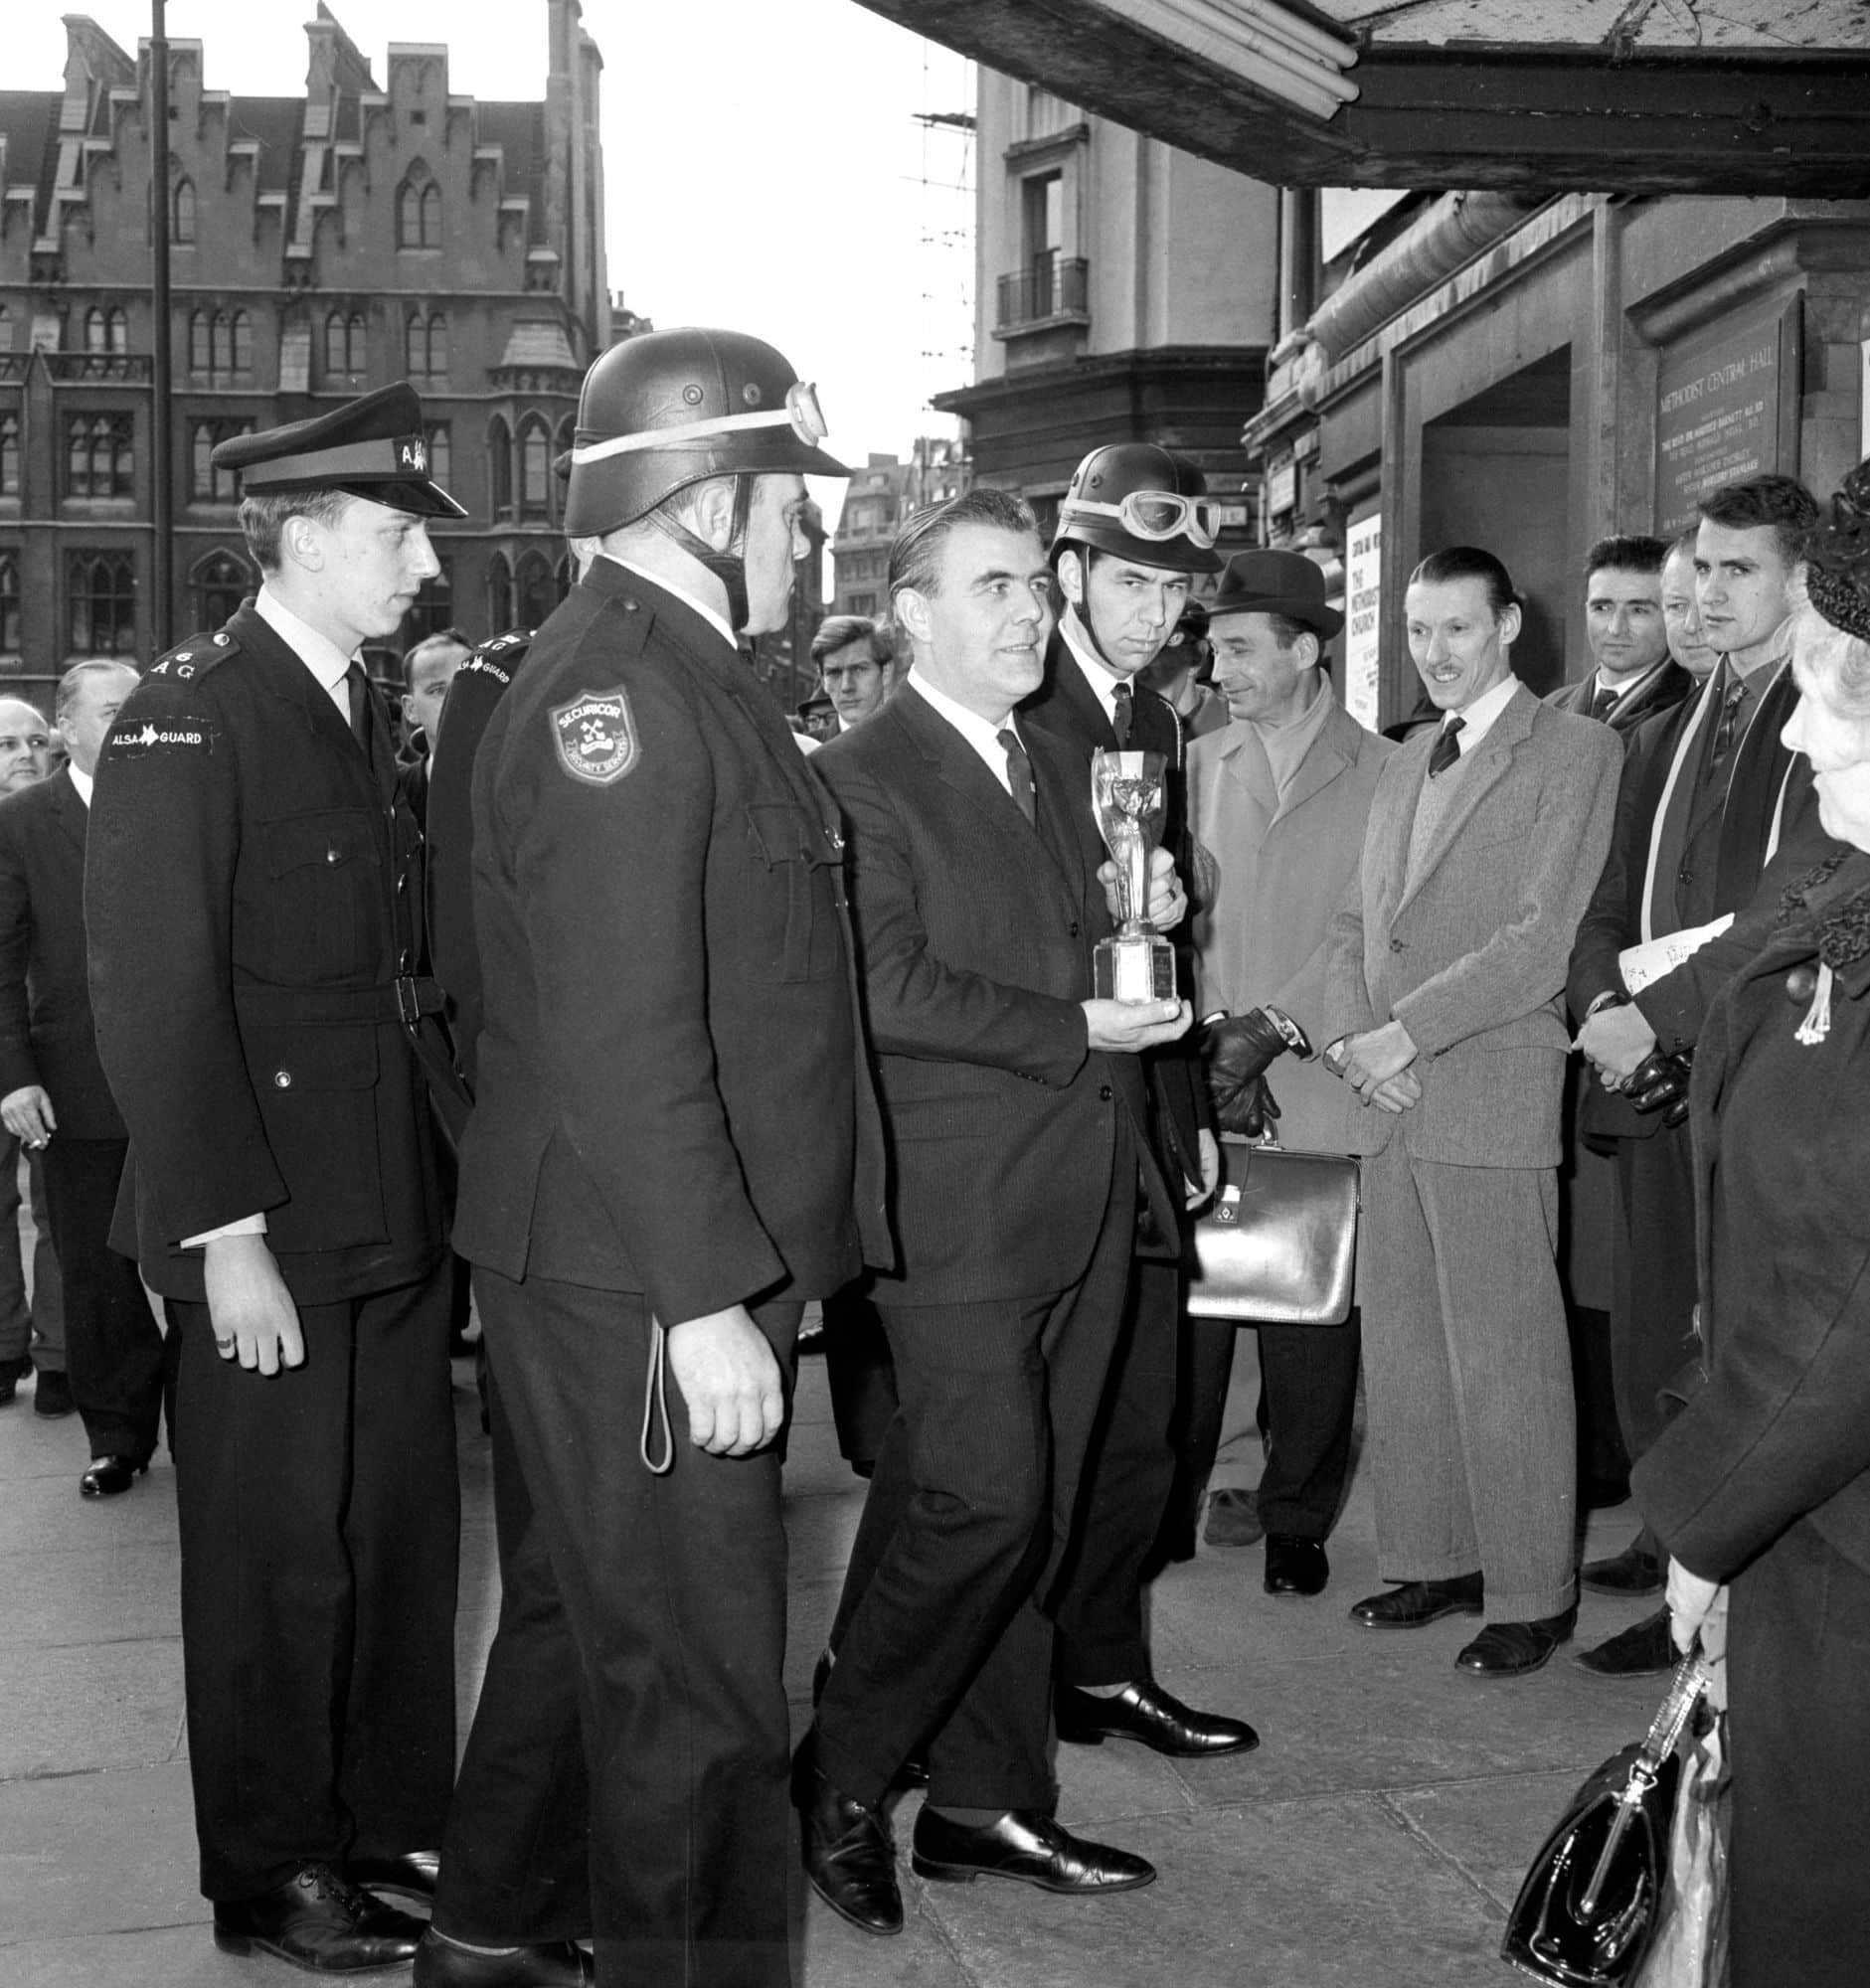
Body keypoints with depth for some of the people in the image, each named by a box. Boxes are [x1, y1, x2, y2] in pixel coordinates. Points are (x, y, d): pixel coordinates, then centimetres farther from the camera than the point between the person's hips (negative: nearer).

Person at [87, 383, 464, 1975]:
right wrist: (222, 1234, -19)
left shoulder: (366, 712, 12)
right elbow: (153, 997, -17)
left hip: (396, 1211, 7)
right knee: (280, 1551, 6)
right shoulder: (188, 720, -12)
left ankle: (395, 1820, 30)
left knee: (406, 1529, 14)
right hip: (270, 1230, -7)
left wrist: (433, 1176, 8)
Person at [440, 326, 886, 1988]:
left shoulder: (682, 675, 14)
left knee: (591, 1610, 23)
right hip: (637, 1287, -11)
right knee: (697, 1678, 0)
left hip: (697, 1269, 11)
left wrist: (757, 1258, 17)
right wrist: (707, 1299, -23)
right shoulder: (615, 687, -18)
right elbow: (620, 1038, -24)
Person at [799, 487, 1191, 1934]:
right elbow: (891, 989, -17)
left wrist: (1144, 919, 4)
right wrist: (1073, 1030, -16)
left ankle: (988, 1806, 24)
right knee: (983, 1502, -11)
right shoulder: (864, 777, -8)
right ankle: (839, 1781, 10)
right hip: (959, 1206, -8)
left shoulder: (1061, 770, 18)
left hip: (1084, 1206, 8)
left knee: (1032, 1521, 12)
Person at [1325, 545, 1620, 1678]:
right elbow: (1355, 925, 18)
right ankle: (1434, 1561, 23)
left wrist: (1402, 1035, -13)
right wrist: (1351, 1038, -1)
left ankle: (1532, 1595, 8)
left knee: (1503, 1359, -3)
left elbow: (1538, 942, -12)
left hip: (1495, 1097, -7)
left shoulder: (1575, 751, -4)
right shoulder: (1403, 767, 19)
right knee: (1402, 1349, 11)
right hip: (1393, 1102, 7)